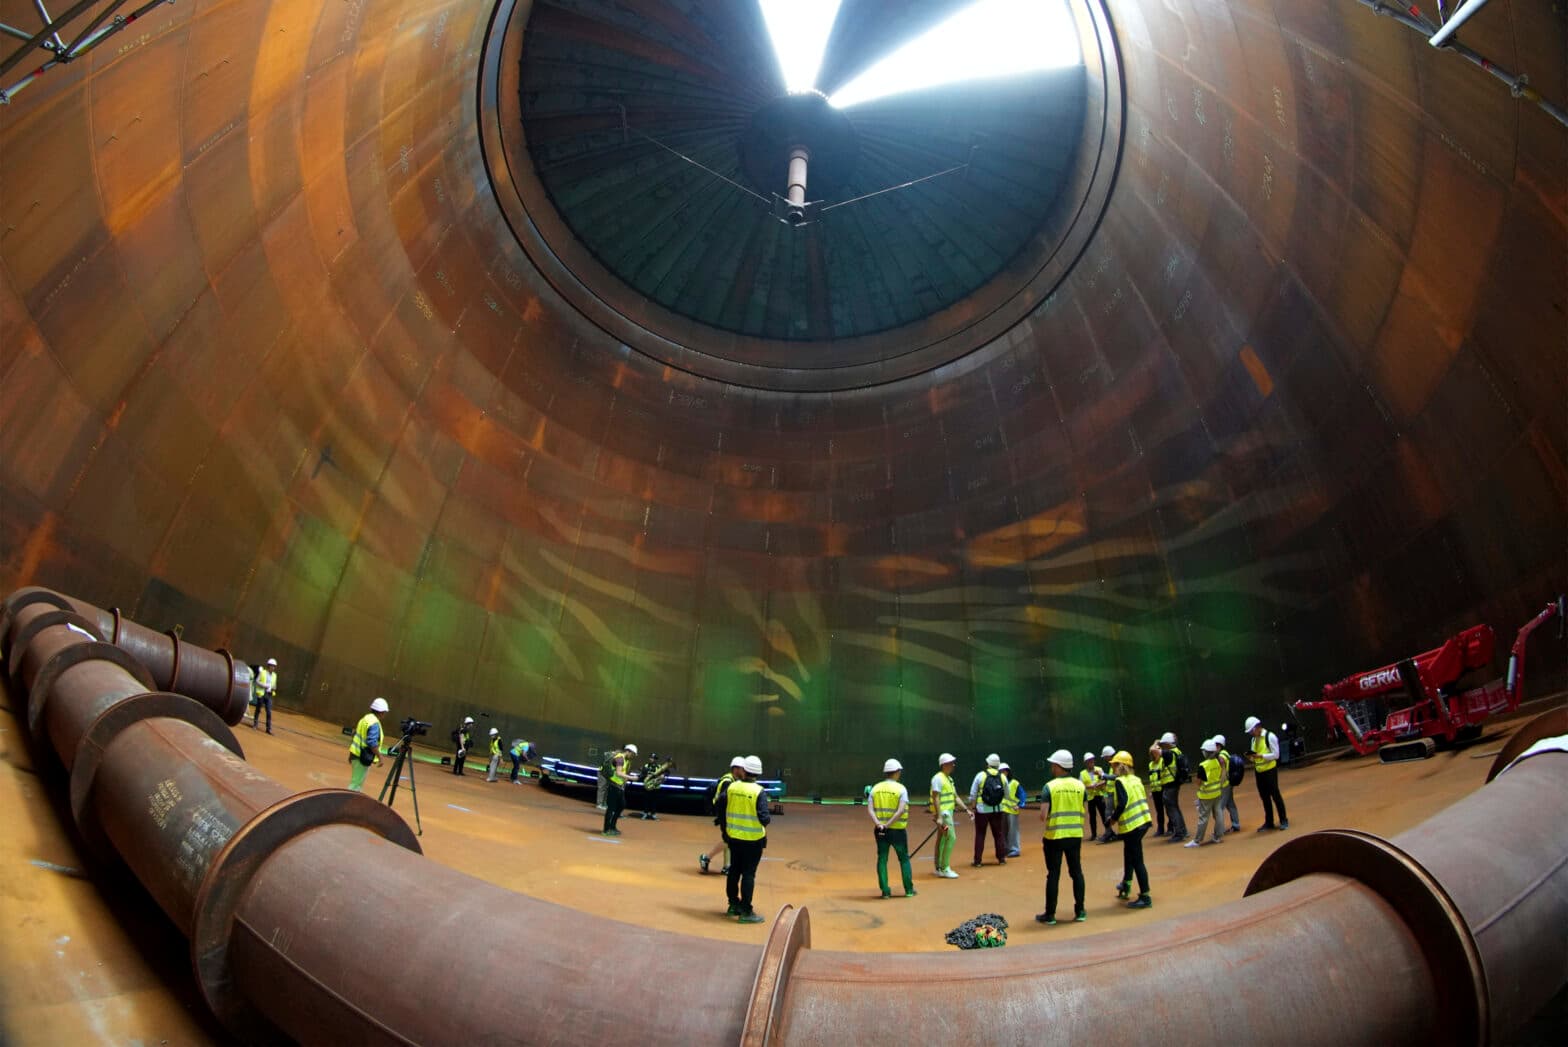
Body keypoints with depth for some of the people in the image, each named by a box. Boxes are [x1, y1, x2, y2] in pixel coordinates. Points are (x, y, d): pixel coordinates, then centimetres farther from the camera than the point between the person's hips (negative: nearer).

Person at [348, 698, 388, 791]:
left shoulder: (365, 718, 11)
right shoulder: (374, 723, -18)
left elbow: (355, 736, 17)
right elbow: (372, 742, -25)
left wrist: (351, 755, 25)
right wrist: (380, 756, -18)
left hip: (356, 753, 10)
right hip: (363, 757, -10)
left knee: (358, 781, 19)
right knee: (356, 783, -4)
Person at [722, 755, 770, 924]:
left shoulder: (732, 787, -6)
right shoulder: (759, 792, -18)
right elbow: (764, 817, -21)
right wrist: (764, 824, 1)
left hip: (734, 836, 5)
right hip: (753, 839, -4)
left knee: (734, 871, 18)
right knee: (748, 874, 2)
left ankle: (733, 905, 30)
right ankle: (746, 911, 6)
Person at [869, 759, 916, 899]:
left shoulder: (875, 788, 4)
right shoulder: (901, 789, -7)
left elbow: (870, 810, -7)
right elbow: (901, 811, -19)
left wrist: (879, 824, -17)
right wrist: (888, 824, -19)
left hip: (881, 830, 3)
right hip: (897, 830, -3)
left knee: (882, 859, 9)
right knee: (904, 859, 12)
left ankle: (885, 891, 8)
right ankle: (909, 890, 15)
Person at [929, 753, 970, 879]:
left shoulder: (949, 779, 15)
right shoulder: (938, 778, -15)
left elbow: (956, 797, 20)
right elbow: (935, 798, -20)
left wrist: (966, 810, 12)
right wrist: (939, 817, -24)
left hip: (948, 812, 9)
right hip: (942, 813, -9)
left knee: (942, 839, 13)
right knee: (951, 838, -11)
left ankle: (939, 868, 20)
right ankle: (944, 869, -6)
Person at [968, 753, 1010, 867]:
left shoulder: (980, 775, -8)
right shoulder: (1002, 777, -1)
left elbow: (972, 794, -6)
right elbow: (1006, 794, 8)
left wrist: (973, 806, 7)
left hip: (982, 809, -2)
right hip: (997, 810, 2)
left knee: (980, 835, 5)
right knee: (999, 834, 16)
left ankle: (977, 861, 7)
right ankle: (1002, 858, 21)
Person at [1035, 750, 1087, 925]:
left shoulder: (1049, 787, -12)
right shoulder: (1080, 785, 0)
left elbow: (1043, 816, -16)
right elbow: (1084, 812, 3)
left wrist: (1044, 818, 6)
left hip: (1054, 836, -3)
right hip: (1075, 835, 3)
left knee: (1053, 875, 4)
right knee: (1076, 872, 15)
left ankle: (1050, 915, 11)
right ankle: (1080, 911, 21)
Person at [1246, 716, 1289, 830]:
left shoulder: (1270, 736, -12)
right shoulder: (1254, 739, 9)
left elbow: (1276, 755, -15)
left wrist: (1261, 756, -24)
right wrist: (1251, 758, -7)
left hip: (1270, 770, -7)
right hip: (1258, 771, 7)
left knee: (1275, 795, 2)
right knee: (1264, 797, 12)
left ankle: (1283, 821, 16)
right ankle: (1269, 822, 21)